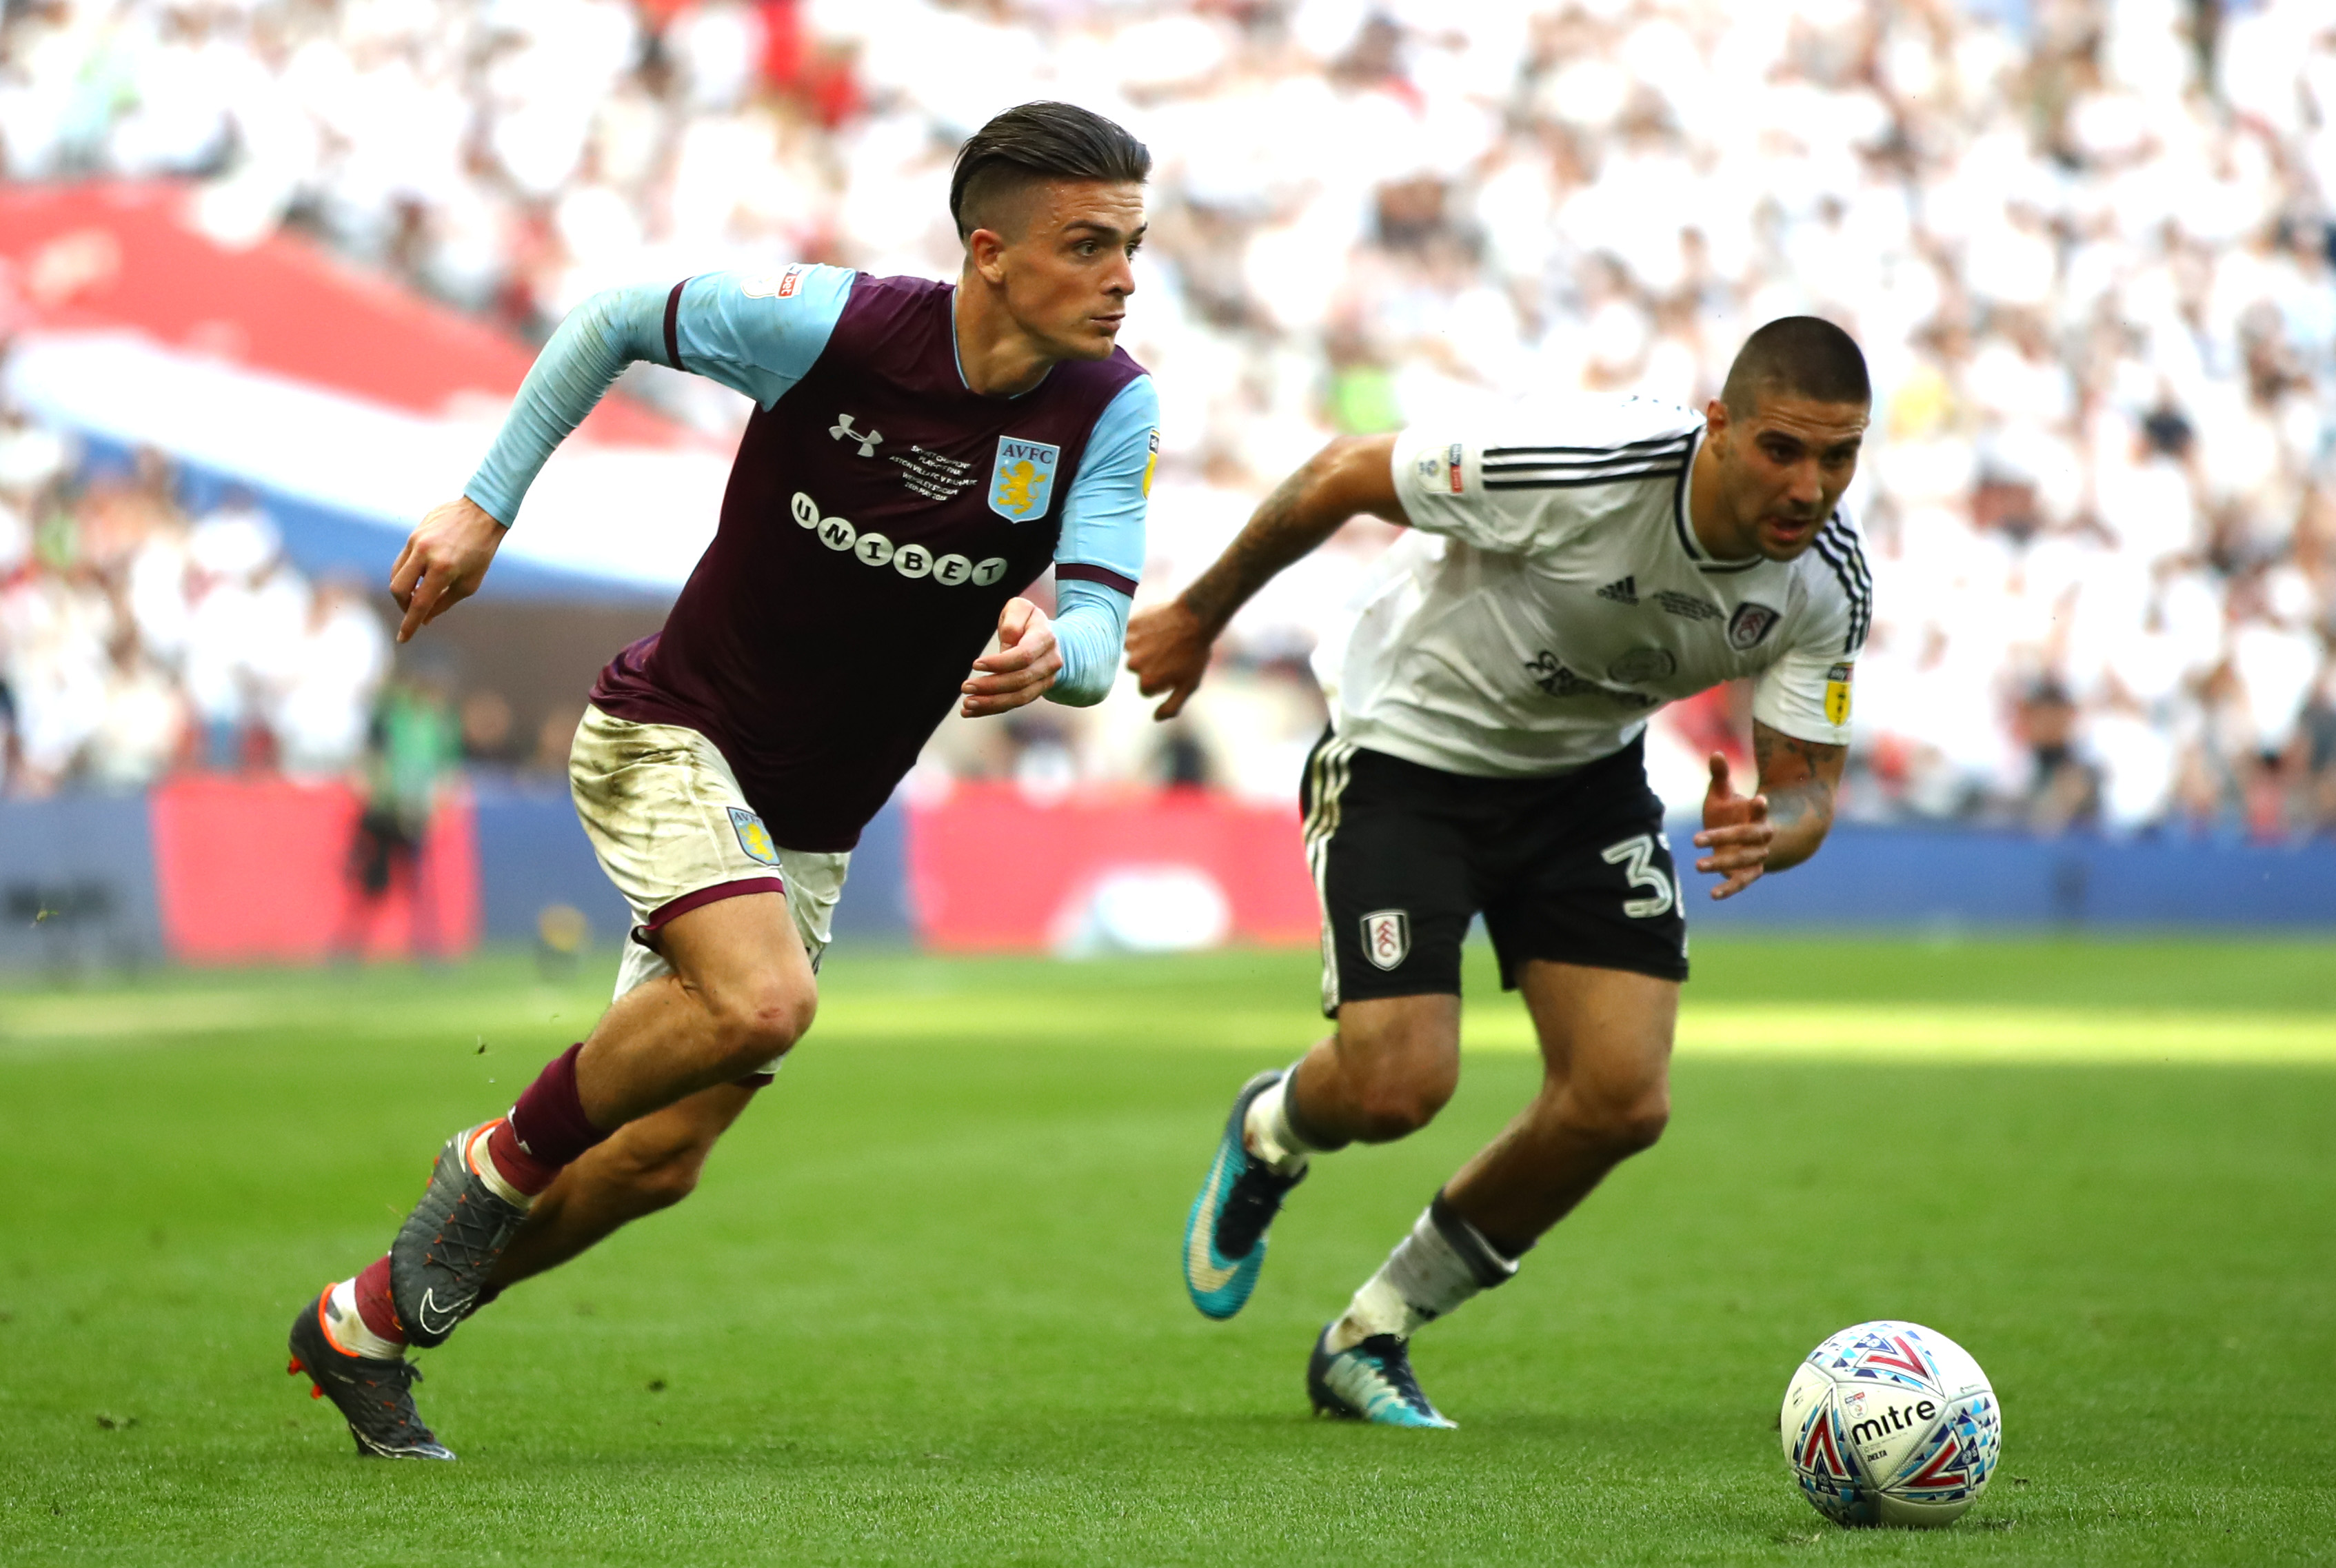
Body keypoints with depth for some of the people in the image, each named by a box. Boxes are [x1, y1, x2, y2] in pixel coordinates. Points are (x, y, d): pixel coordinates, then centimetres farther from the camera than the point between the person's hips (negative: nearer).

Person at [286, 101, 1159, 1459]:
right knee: (763, 1001, -32)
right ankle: (506, 1157, -4)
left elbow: (1099, 642, -20)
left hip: (814, 827, 5)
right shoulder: (829, 322, -21)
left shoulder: (1113, 408, -13)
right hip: (671, 736, -5)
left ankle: (369, 1328, 26)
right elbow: (614, 321, -4)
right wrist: (486, 509, -5)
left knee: (662, 1161, 6)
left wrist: (1049, 653, -44)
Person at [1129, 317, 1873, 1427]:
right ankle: (1269, 1135, 24)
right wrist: (1199, 617, -5)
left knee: (1621, 1102, -9)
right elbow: (1343, 475, -19)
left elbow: (1805, 782, -9)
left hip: (1585, 774, 5)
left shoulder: (1827, 579, -18)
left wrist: (1765, 831, -36)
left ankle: (1370, 1337, 13)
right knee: (1397, 1086, -18)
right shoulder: (1580, 471, -34)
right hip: (1405, 751, -5)